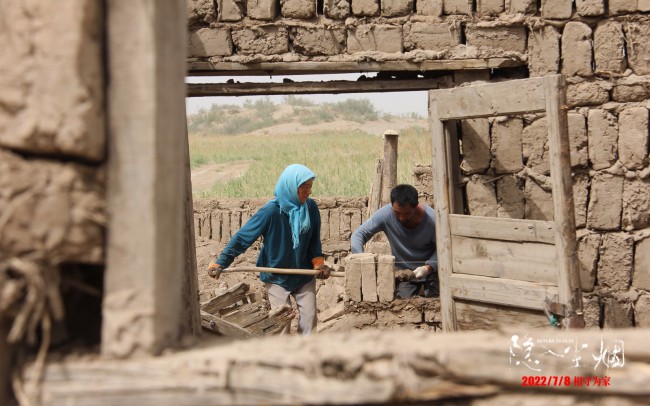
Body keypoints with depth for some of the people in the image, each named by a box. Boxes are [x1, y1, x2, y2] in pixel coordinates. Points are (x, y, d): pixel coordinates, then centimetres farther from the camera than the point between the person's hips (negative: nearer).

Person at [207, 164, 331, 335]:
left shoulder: (311, 208, -10)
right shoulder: (271, 211, -23)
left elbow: (314, 241, 2)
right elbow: (243, 237, -17)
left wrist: (319, 263, -15)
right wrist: (220, 263, -18)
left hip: (304, 276, 4)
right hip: (277, 278, -3)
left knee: (309, 318, 2)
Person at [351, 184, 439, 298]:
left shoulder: (431, 219, -24)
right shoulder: (385, 214, -22)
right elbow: (358, 235, -16)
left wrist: (428, 267, -30)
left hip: (430, 269, -2)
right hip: (403, 271, 2)